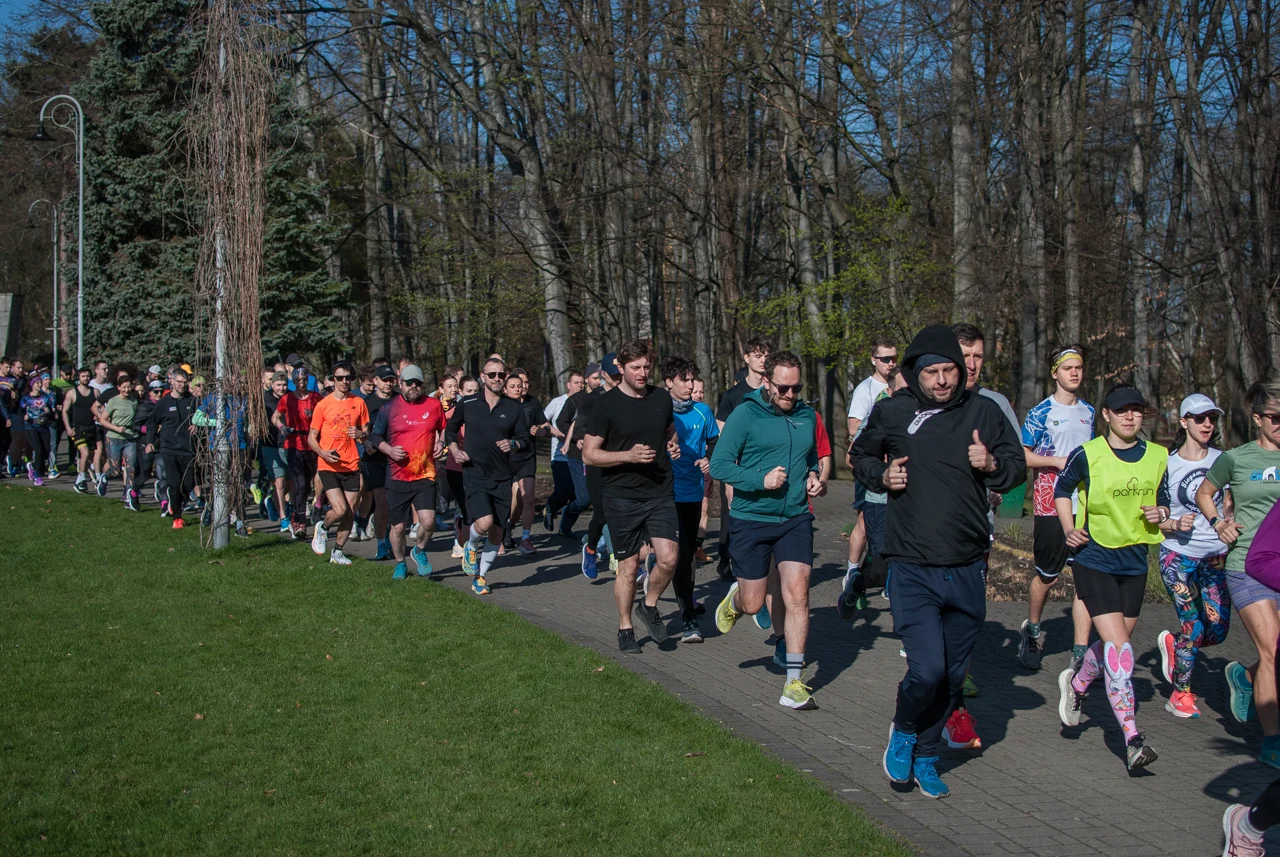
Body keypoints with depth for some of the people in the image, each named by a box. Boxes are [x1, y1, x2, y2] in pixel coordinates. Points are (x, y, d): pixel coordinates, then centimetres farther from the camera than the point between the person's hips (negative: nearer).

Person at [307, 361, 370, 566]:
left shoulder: (359, 403, 5)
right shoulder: (323, 404, -2)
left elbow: (367, 432, 13)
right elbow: (311, 437, 2)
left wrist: (361, 434, -11)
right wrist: (322, 453, -17)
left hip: (351, 466, 3)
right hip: (328, 466, -3)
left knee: (350, 513, 3)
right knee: (340, 510, -15)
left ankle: (337, 552, 19)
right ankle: (322, 528, 18)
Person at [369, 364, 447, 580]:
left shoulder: (434, 405, 4)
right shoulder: (389, 408, 0)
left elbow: (444, 429, 20)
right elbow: (375, 436, 8)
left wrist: (441, 443, 0)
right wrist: (388, 450, -10)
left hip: (425, 475, 0)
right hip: (397, 476, 0)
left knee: (428, 521, -16)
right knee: (398, 527, 6)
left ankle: (419, 551, 15)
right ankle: (400, 564, 31)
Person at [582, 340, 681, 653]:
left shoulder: (662, 398, 7)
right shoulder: (607, 404, -6)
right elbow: (589, 454, -7)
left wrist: (673, 446, 2)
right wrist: (629, 455, -19)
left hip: (660, 494, 3)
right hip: (621, 497, -3)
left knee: (669, 559, -11)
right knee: (628, 566, 4)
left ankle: (649, 606, 17)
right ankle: (625, 628, 22)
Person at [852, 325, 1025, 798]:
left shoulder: (984, 412, 1)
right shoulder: (891, 411, -1)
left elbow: (1019, 466, 11)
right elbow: (861, 456, 16)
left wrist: (992, 464, -11)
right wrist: (882, 475, -5)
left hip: (967, 570, 3)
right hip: (913, 568, -3)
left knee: (952, 675, 12)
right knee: (927, 670, -14)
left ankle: (924, 756, 33)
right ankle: (903, 732, 17)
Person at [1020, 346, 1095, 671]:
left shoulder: (1088, 412, 14)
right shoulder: (1041, 412, -3)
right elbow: (1023, 456, -8)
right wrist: (1057, 461, -18)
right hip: (1050, 506, -4)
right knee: (1047, 575, 7)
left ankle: (1080, 653, -4)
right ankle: (1032, 629, 33)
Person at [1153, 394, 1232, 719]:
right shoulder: (1167, 464, -4)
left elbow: (1229, 506, 14)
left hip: (1216, 555, 3)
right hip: (1179, 555, -3)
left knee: (1218, 630, -1)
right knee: (1194, 629, -7)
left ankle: (1172, 643, 30)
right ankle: (1181, 693, 13)